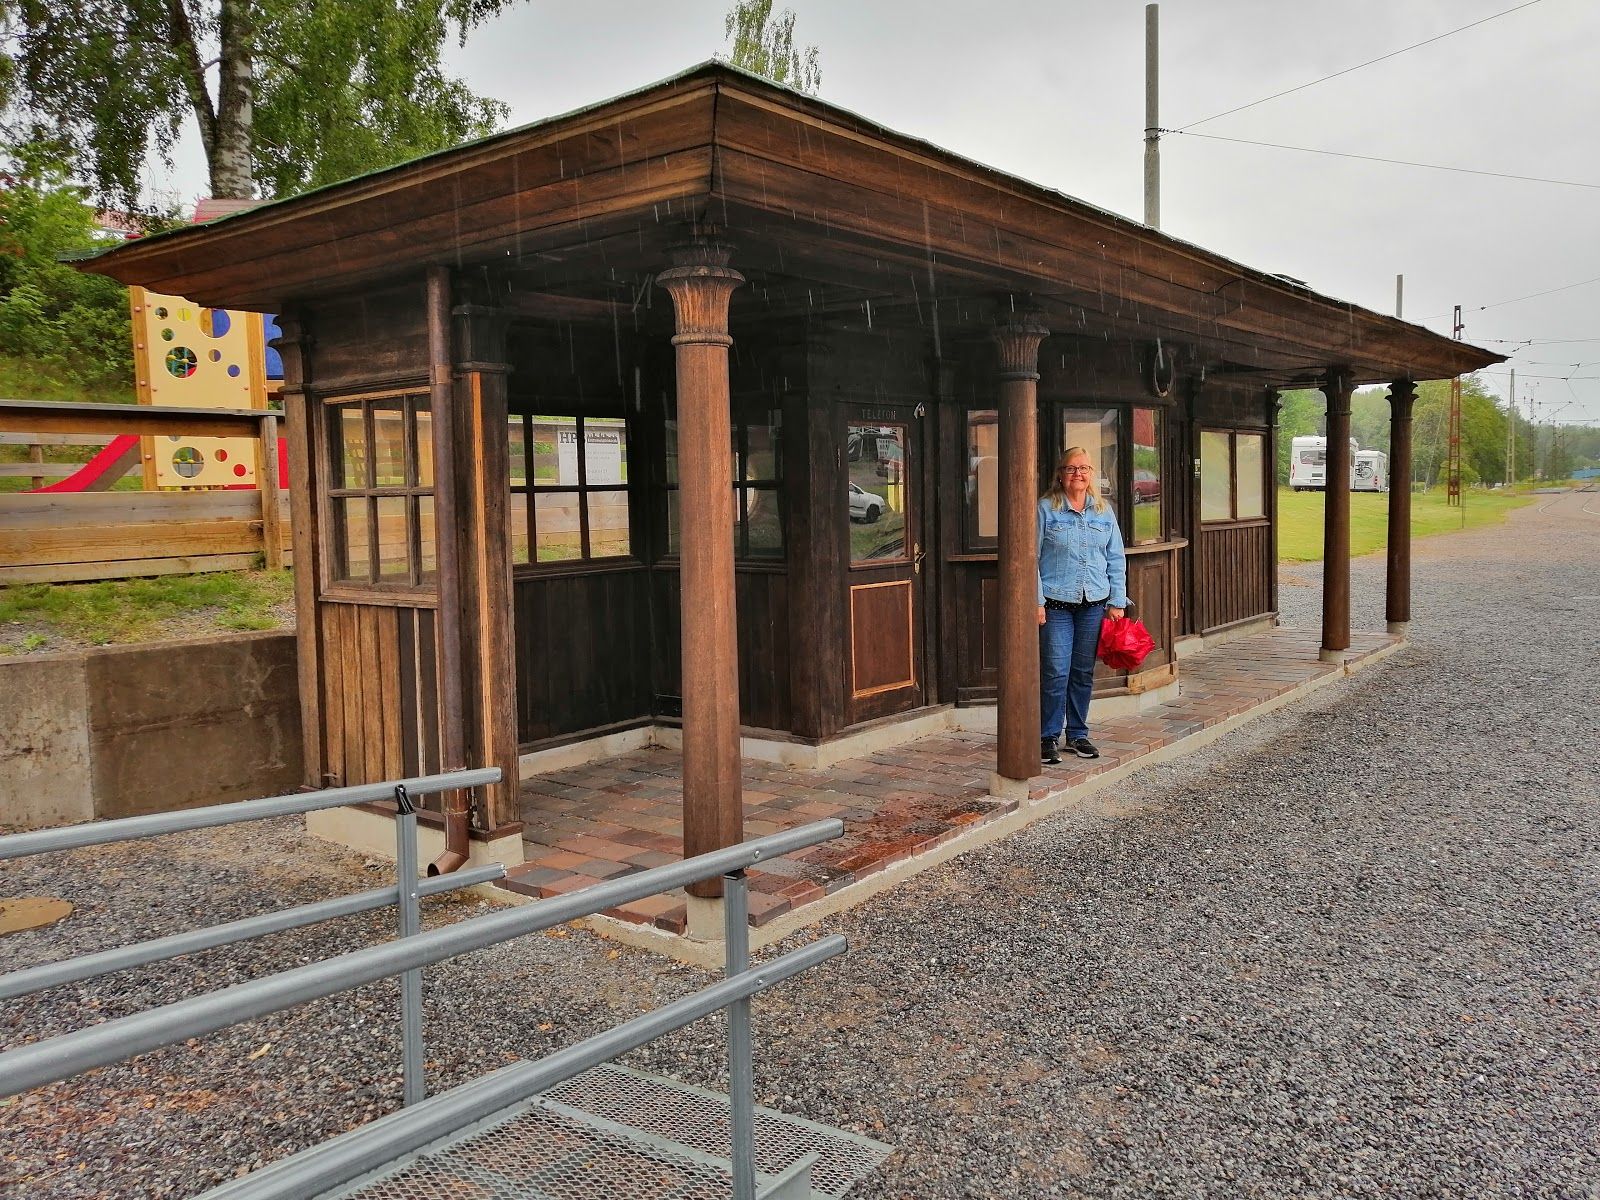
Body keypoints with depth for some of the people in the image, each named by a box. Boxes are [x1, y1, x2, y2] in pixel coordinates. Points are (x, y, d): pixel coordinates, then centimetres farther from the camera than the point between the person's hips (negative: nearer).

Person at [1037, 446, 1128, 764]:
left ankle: (1077, 734, 22)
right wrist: (1036, 601, -10)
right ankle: (1048, 737, 6)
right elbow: (1032, 557, -4)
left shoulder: (1104, 511, 10)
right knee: (1056, 673, -7)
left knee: (1084, 673, 10)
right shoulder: (1046, 509, -2)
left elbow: (1117, 559, 12)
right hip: (1057, 604, -4)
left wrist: (1117, 601, 5)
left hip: (1094, 604, 4)